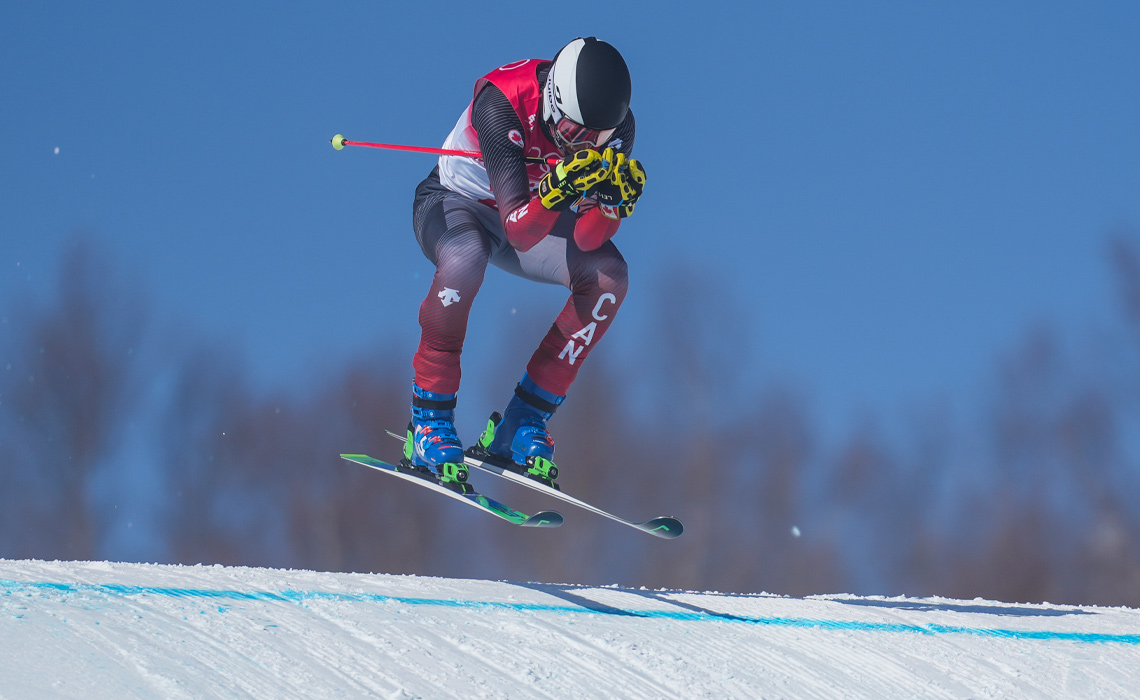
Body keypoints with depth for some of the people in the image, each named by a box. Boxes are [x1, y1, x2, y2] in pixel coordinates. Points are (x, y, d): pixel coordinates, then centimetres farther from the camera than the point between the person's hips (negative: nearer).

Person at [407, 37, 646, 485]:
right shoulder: (503, 103, -36)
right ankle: (429, 420, -24)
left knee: (607, 274, -20)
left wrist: (614, 201, -43)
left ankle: (523, 424, -11)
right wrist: (561, 184, -56)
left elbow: (586, 241, -25)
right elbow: (519, 232, -39)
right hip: (453, 201, -5)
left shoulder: (614, 125, -23)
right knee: (466, 258, -38)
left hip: (535, 214, 5)